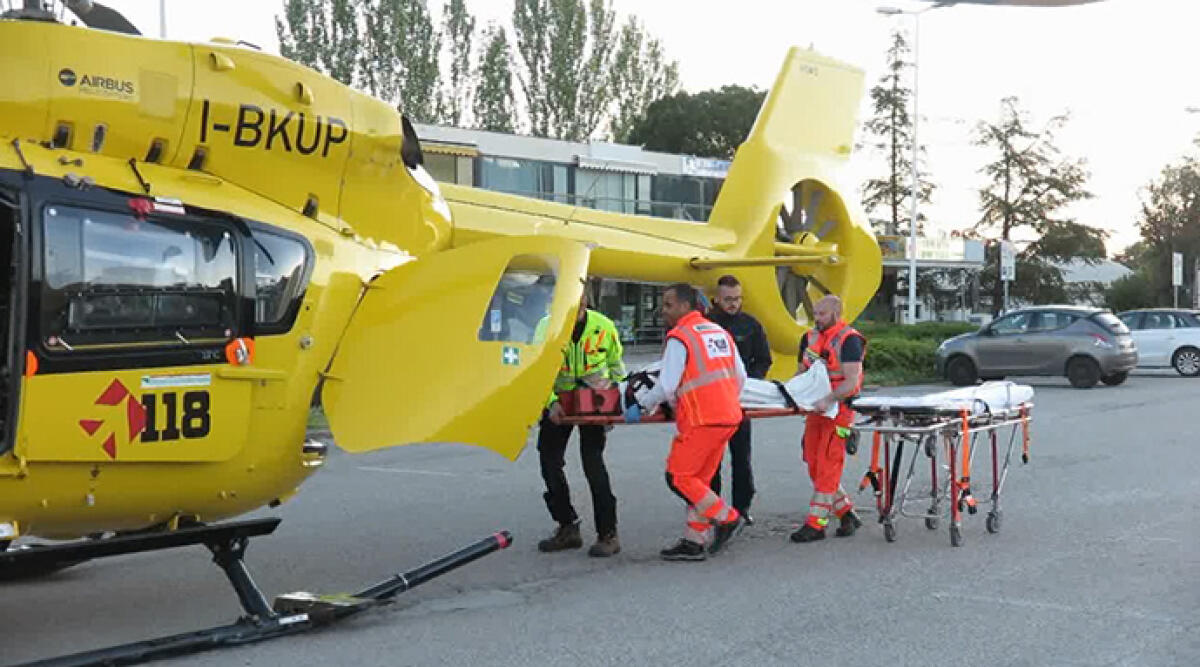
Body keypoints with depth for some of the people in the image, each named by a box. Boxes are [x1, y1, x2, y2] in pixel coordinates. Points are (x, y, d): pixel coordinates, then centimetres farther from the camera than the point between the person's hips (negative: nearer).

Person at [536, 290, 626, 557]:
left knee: (592, 461, -13)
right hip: (559, 398, 3)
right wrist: (551, 403, -28)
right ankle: (567, 528, 17)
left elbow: (616, 366, 3)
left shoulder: (604, 326, -13)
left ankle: (608, 534, -6)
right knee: (549, 459, 2)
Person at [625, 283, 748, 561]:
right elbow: (740, 377, 20)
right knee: (699, 479, 12)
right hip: (728, 418, 9)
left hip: (701, 420, -8)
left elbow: (666, 386, -13)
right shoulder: (719, 332, 16)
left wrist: (641, 406, -1)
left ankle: (726, 518, 1)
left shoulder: (679, 337, -8)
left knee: (678, 476, 1)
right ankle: (693, 543, 12)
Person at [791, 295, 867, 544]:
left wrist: (828, 400, -33)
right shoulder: (810, 337, 11)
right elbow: (802, 372, 19)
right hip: (816, 409, 8)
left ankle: (816, 524, -4)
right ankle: (846, 513, 20)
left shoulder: (849, 339, -12)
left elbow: (852, 381, -21)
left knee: (827, 468, -7)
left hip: (838, 409, -8)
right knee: (814, 465, 9)